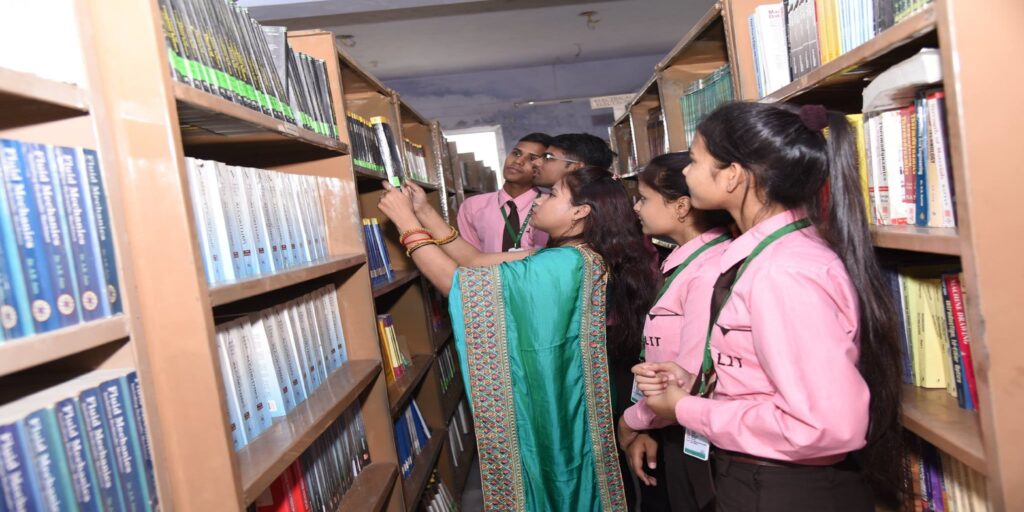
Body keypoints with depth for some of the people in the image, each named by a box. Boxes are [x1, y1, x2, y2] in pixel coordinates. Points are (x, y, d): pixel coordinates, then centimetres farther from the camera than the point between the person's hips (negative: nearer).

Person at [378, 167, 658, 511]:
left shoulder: (564, 264, -26)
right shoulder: (577, 259, 5)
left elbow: (458, 281, -25)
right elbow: (479, 264, 3)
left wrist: (405, 220, -16)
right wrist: (424, 212, 0)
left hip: (547, 409, -9)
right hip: (556, 403, 9)